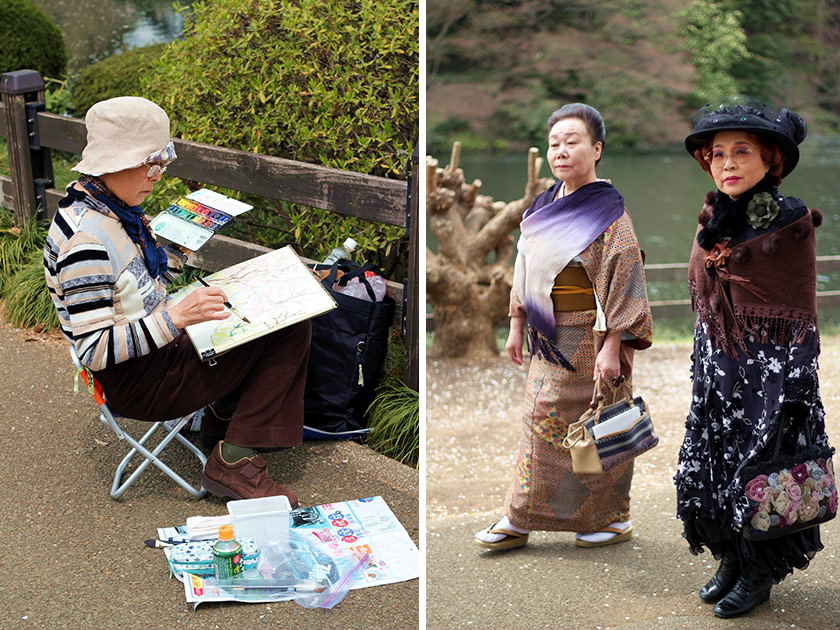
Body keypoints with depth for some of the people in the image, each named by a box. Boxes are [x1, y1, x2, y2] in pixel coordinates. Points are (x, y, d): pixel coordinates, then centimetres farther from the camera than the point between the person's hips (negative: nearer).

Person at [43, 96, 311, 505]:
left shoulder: (112, 208, 2)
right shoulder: (85, 240, -28)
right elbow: (95, 352, -29)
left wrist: (182, 245, 4)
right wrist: (177, 316, -35)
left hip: (152, 347, 10)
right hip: (136, 384, -10)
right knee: (291, 332, -12)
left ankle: (222, 418, 20)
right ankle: (232, 463, -8)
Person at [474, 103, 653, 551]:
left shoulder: (608, 212, -13)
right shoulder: (543, 206, 9)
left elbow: (623, 278, -18)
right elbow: (526, 269, 16)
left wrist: (612, 346, -22)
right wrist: (517, 325, 14)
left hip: (589, 339, -7)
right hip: (550, 338, 7)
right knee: (541, 420, 10)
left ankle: (613, 518, 18)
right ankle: (519, 520, 16)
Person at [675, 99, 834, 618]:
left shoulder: (791, 222, -12)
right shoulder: (712, 220, 6)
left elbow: (800, 316, -11)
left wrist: (795, 393, -14)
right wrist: (701, 374, 15)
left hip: (771, 370, -6)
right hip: (718, 370, 6)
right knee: (705, 470, 10)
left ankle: (759, 575, 22)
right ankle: (732, 560, 30)